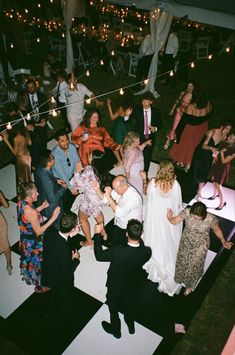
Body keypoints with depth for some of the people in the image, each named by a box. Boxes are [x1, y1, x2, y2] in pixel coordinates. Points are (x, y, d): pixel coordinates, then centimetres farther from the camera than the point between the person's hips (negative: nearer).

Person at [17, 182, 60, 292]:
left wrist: (41, 207, 1)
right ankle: (39, 286, 44)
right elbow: (39, 231, -27)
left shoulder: (21, 203, -12)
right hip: (34, 244, -7)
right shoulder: (31, 211, -38)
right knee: (38, 263, 19)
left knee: (30, 260, 32)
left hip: (25, 240, 7)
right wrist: (53, 217, -29)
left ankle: (30, 278, 58)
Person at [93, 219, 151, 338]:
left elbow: (99, 255, -23)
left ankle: (116, 330, 54)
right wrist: (138, 238, -2)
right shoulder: (147, 251, -31)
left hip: (115, 287, -3)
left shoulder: (118, 251, -41)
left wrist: (97, 234, -18)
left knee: (113, 308, 28)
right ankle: (131, 326, 60)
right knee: (129, 304, 34)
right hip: (133, 286, 3)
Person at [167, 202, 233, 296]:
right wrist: (170, 217, -39)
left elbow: (217, 230, -12)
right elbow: (175, 221, -18)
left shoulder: (211, 219, -32)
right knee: (182, 261, 25)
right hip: (186, 242, 2)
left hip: (200, 246, -2)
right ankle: (182, 278, 59)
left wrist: (223, 241, -19)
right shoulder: (186, 212, -28)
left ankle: (190, 285, 49)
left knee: (194, 266, 17)